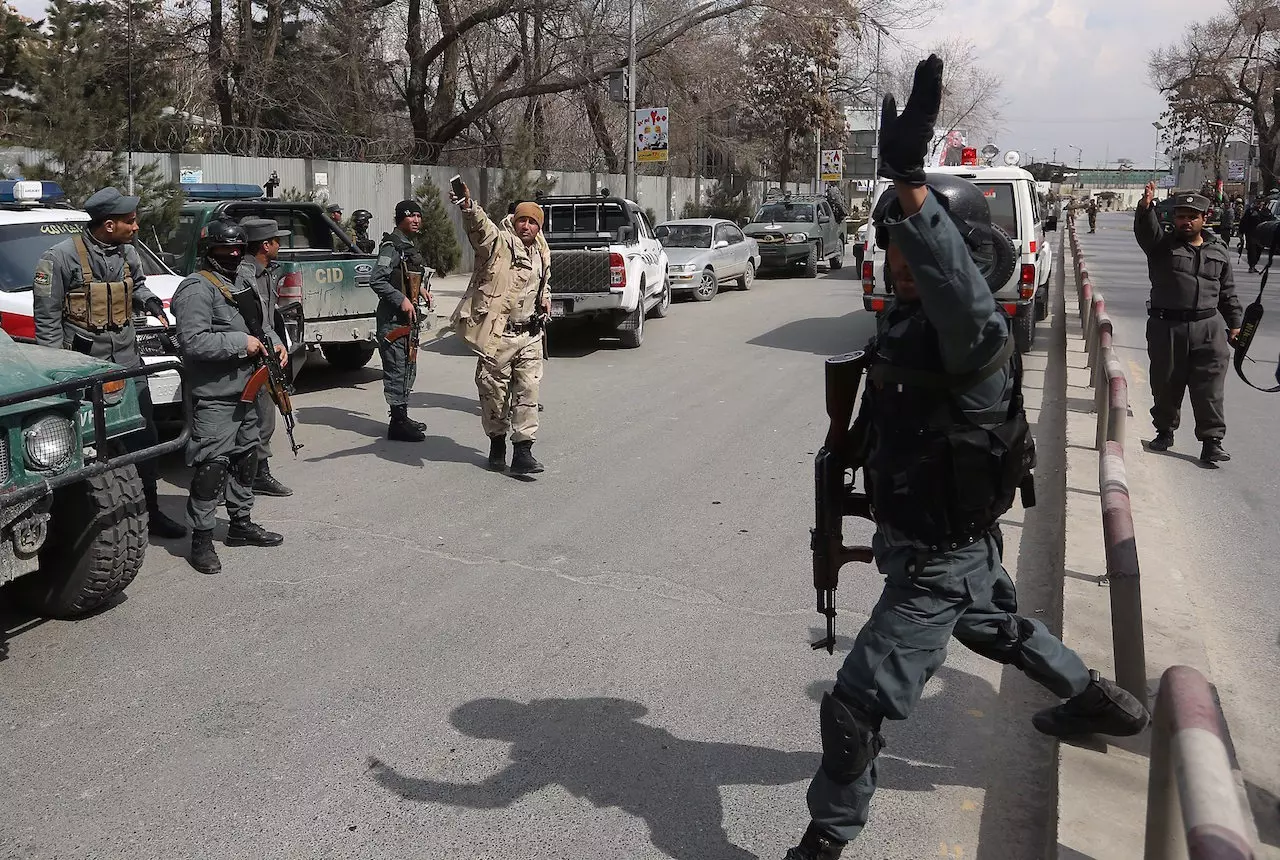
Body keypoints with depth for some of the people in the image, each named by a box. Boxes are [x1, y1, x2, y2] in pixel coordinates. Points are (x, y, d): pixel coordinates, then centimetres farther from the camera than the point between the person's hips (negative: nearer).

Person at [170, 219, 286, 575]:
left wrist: (273, 343, 10)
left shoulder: (240, 285, 17)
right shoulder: (197, 289, -14)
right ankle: (201, 539, -2)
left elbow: (257, 324, 30)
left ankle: (241, 523, 31)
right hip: (214, 397, -10)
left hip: (244, 391, 10)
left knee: (246, 457, 17)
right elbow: (193, 342, -24)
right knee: (212, 465, -9)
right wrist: (241, 343, -22)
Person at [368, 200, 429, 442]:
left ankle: (402, 417, 25)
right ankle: (398, 423, -5)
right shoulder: (393, 246, -14)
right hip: (393, 316, -10)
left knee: (408, 368, 16)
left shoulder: (409, 246, 17)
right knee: (397, 368, -8)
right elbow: (376, 280, -22)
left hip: (407, 315, 10)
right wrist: (401, 299, -25)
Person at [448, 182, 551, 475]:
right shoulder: (498, 242, -6)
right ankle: (497, 443, 25)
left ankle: (523, 451, 1)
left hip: (530, 335, 5)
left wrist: (544, 296, 19)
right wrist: (468, 207, -49)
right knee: (494, 392, 5)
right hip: (498, 334, -5)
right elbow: (480, 225, -30)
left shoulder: (541, 253, 14)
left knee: (528, 391, -1)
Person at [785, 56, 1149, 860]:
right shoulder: (905, 319, -2)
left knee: (855, 706, -4)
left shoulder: (972, 334, -31)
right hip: (941, 540, 10)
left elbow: (958, 285, -55)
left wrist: (908, 177, -66)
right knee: (1001, 627, 34)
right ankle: (1102, 701, 59)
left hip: (939, 558, -10)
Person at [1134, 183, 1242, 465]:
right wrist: (1146, 207, -41)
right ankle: (1165, 431, 27)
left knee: (1209, 388, -3)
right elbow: (1145, 229, -20)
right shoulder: (1161, 245, 2)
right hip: (1167, 327, -1)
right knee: (1166, 384, 9)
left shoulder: (1218, 252, 12)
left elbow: (1227, 291, 19)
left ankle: (1211, 441, 1)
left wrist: (1235, 322, 15)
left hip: (1208, 328, 1)